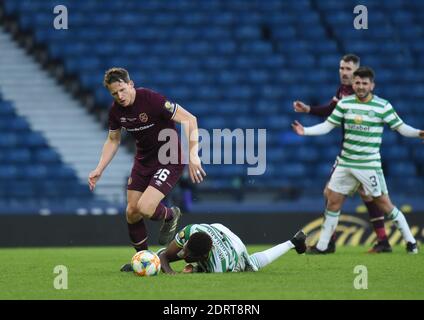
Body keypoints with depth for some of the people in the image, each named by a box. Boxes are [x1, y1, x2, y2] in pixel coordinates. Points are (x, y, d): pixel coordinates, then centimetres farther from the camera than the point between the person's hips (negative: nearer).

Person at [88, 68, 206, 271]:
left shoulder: (152, 100, -25)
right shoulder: (116, 111, -5)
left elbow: (189, 120, -26)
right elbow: (113, 140, 13)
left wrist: (192, 155, -35)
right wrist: (99, 169, 2)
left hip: (169, 160, -7)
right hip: (143, 161, 7)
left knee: (145, 208, -21)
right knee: (131, 212, 3)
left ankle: (170, 216, 13)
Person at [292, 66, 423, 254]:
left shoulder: (383, 106, -7)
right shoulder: (344, 104, 2)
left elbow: (400, 127, -5)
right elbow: (327, 126, 5)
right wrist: (305, 131, -7)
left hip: (370, 165, -4)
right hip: (345, 163, 4)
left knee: (384, 204, -5)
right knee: (333, 202, 5)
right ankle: (322, 246, 17)